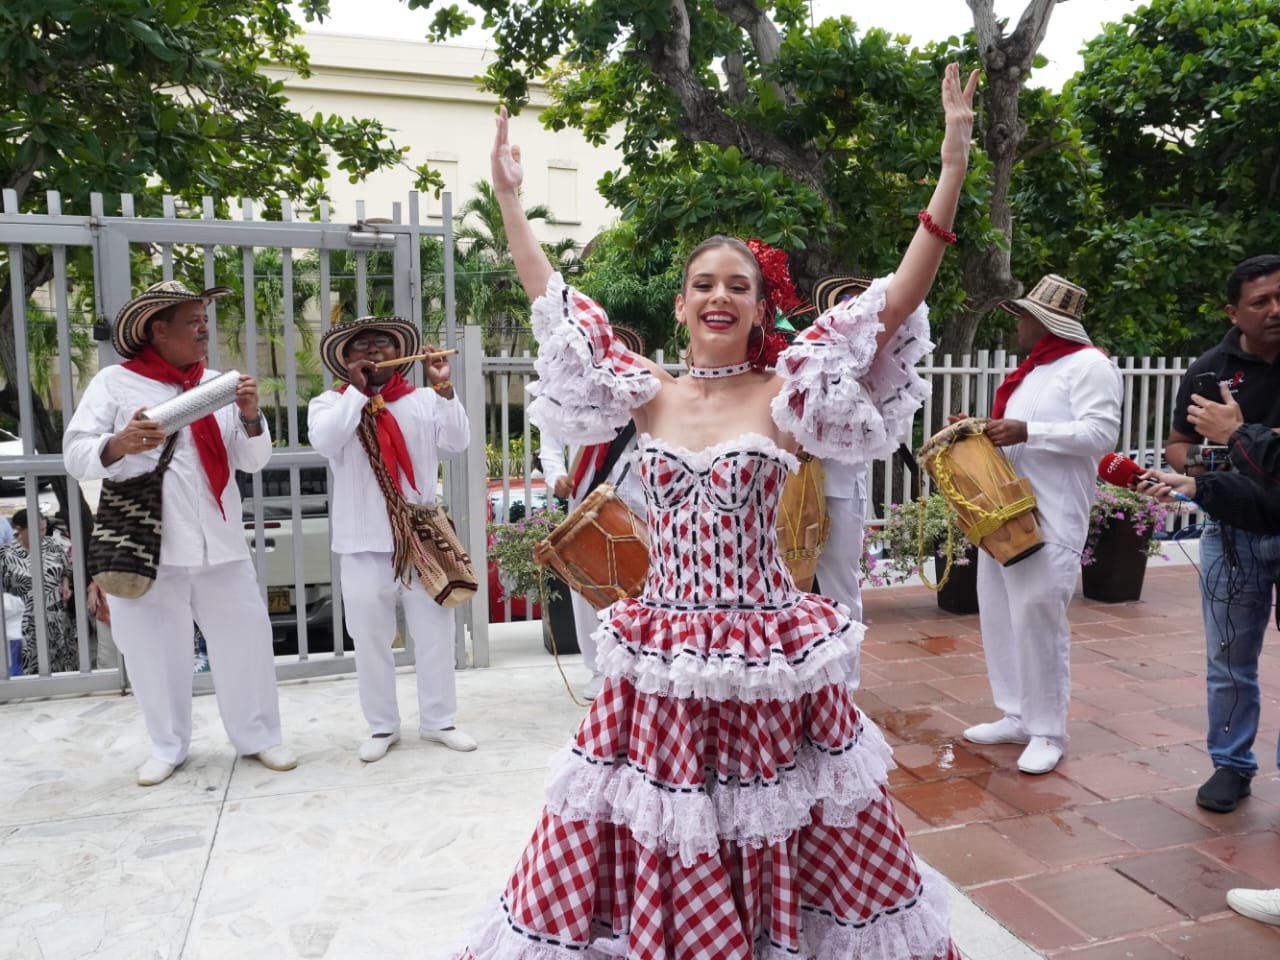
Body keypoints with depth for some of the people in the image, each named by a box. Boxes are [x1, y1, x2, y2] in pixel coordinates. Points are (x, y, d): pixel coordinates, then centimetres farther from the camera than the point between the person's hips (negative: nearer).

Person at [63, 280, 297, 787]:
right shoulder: (115, 382, 0)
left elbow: (253, 460, 8)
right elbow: (75, 456, -6)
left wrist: (249, 417, -10)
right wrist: (120, 444, -26)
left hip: (219, 545, 3)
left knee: (245, 640, 6)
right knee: (154, 651, 8)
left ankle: (258, 737, 22)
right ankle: (167, 747, 27)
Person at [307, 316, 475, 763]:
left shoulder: (424, 400, 6)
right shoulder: (331, 402, 3)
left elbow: (457, 442, -7)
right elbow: (324, 441, -17)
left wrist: (443, 387, -14)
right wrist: (358, 391, -15)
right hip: (365, 541, -1)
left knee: (435, 632, 8)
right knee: (371, 639, 7)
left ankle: (438, 720, 22)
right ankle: (382, 727, 22)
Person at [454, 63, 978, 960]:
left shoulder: (786, 392, -4)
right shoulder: (651, 395, 2)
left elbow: (898, 300, -11)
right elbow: (553, 301, 9)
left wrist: (953, 172, -17)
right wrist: (510, 200, 11)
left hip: (768, 654, -1)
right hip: (664, 655, 2)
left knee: (773, 842, 12)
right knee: (658, 858, 11)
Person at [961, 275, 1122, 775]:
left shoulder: (1088, 364, -7)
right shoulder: (1033, 369, 21)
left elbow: (1102, 433, -17)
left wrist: (1026, 432, -22)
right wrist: (981, 432, 11)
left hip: (1051, 519, -9)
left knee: (1037, 618, -9)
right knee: (999, 616, 10)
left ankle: (1048, 732, 4)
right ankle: (1018, 716, 21)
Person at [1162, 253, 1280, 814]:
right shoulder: (1209, 370, 2)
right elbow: (1177, 445, 9)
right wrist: (1196, 463, -12)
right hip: (1233, 532, 1)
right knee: (1230, 660, 10)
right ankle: (1231, 765, 25)